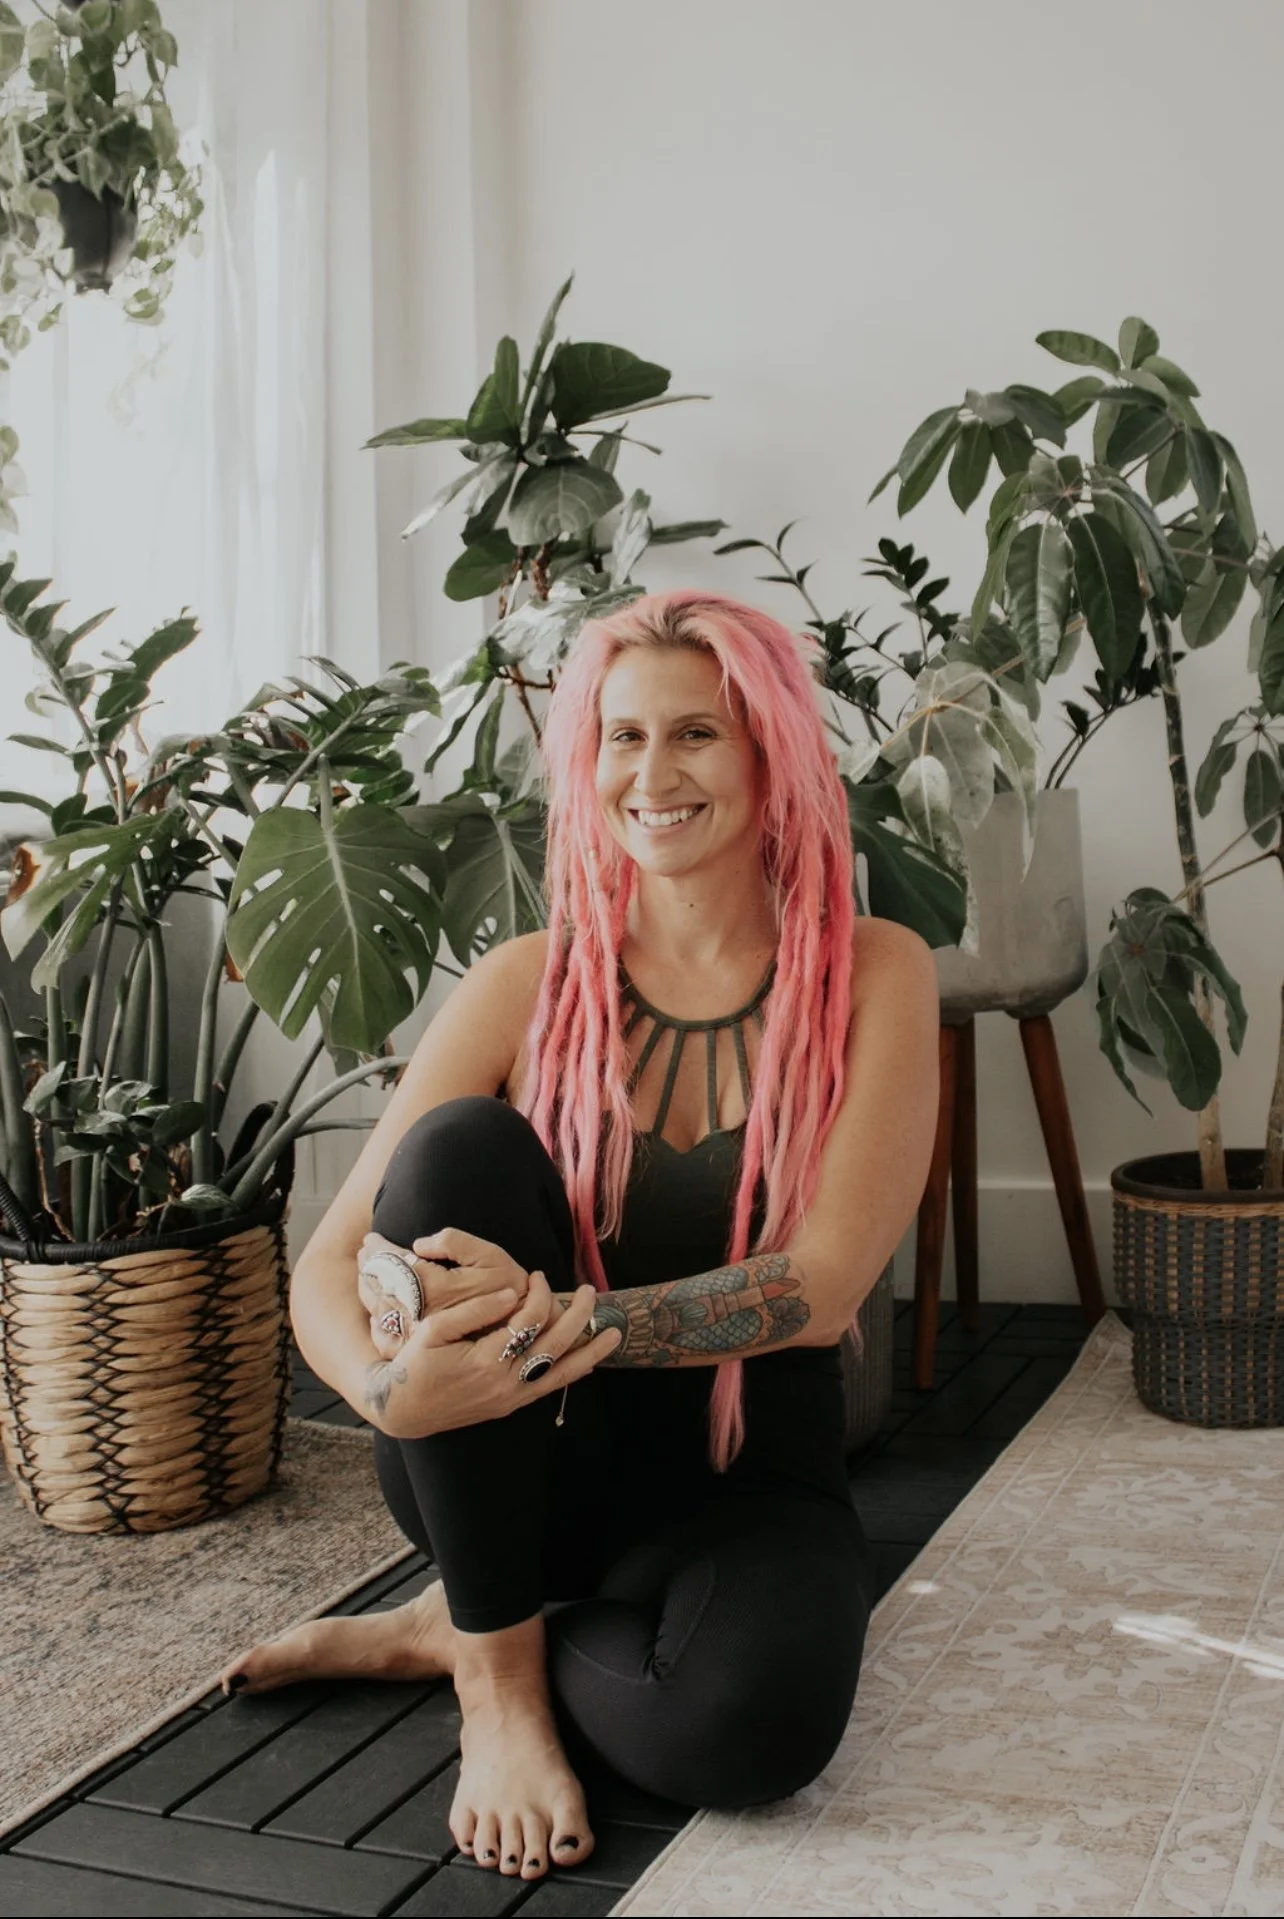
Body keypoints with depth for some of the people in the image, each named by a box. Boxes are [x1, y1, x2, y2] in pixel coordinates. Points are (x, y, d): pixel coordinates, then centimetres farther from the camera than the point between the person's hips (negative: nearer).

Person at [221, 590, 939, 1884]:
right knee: (460, 1148, -27)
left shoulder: (873, 975, -7)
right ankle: (499, 1670, -15)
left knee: (757, 1720, -34)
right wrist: (388, 1383, -34)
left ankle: (446, 1631, -2)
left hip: (746, 1467, 0)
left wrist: (572, 1320, -34)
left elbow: (824, 1278, -18)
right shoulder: (528, 986, -5)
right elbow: (327, 1266, -10)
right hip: (517, 1463, 1)